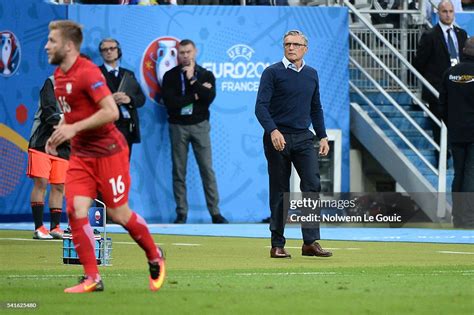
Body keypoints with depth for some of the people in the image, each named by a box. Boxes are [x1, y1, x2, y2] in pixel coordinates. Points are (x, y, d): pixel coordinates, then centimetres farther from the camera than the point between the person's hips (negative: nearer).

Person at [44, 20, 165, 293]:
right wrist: (58, 132, 9)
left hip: (108, 152, -7)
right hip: (81, 155, 7)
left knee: (118, 213, 1)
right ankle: (92, 279, -4)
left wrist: (74, 128, -26)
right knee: (75, 210, -9)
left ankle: (155, 257, 27)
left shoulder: (88, 73, -19)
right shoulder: (59, 75, 9)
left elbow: (111, 112, -26)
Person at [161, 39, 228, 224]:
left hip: (200, 125, 0)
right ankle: (181, 213, 5)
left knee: (207, 169, -2)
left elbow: (209, 98, -11)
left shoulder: (206, 75, 5)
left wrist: (192, 80, -13)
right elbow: (170, 102, -10)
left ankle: (215, 212, 0)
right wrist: (195, 95, -10)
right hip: (178, 126, 0)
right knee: (179, 171, 1)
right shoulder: (170, 76, 2)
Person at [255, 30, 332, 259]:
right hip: (278, 138, -4)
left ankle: (310, 242, -8)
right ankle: (277, 245, 7)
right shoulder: (272, 72, -2)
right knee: (279, 192, 0)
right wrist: (273, 131, -24)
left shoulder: (311, 74, 13)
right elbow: (261, 106, -10)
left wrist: (323, 136, 15)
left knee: (312, 185, -9)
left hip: (303, 137, 4)